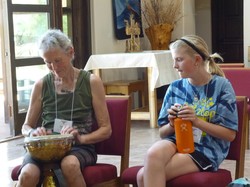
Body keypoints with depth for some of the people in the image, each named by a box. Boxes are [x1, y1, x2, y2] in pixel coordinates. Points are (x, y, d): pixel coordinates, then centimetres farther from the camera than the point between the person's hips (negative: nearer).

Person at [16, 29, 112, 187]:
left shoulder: (91, 82, 3)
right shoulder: (41, 85, 9)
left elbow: (106, 129, 3)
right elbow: (26, 127, 18)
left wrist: (81, 138, -16)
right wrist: (34, 132, -7)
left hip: (80, 148, -1)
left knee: (70, 165, -38)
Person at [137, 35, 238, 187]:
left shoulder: (221, 85, -4)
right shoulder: (175, 87, 7)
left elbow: (230, 134, -5)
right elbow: (163, 133, 13)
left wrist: (197, 121, -16)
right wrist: (172, 124, -10)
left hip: (206, 150, -4)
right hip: (176, 142, 4)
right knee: (153, 154, -34)